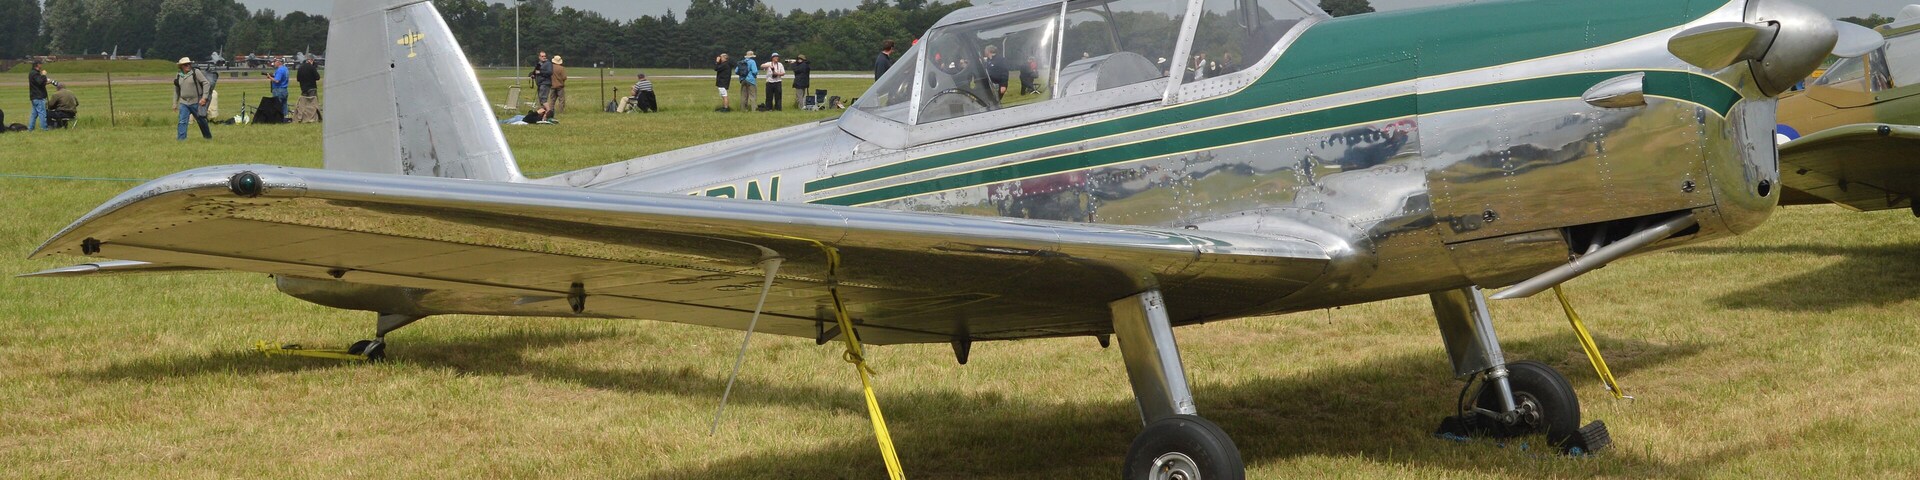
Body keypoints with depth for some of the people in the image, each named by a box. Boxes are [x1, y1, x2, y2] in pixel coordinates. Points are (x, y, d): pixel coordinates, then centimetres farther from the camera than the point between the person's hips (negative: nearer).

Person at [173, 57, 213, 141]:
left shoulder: (196, 72, -5)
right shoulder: (178, 76, 8)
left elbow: (206, 83, -9)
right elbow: (176, 91, 18)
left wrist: (204, 97, -16)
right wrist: (175, 104, 15)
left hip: (196, 102, -3)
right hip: (183, 103, 3)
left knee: (201, 120, 10)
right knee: (182, 121, -8)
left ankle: (208, 136, 27)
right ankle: (181, 138, -10)